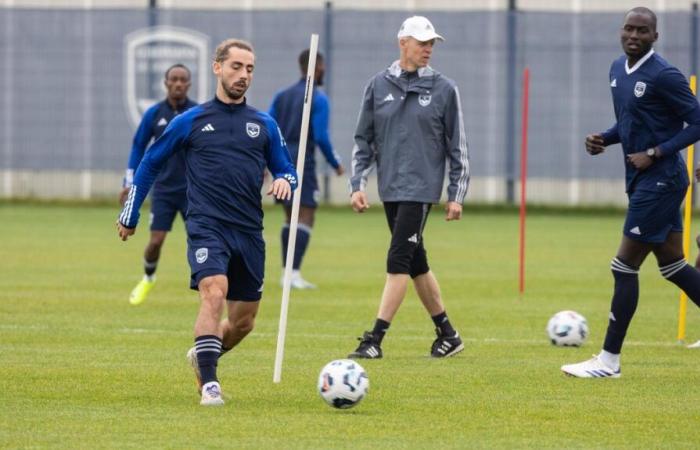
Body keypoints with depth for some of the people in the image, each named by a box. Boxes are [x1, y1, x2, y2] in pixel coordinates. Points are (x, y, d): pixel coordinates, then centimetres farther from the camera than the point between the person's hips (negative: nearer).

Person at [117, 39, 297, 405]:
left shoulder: (264, 125, 13)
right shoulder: (191, 121, 6)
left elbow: (285, 169, 20)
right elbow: (150, 164, 16)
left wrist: (284, 181, -5)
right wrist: (130, 215, 16)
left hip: (249, 233, 4)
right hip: (206, 227, -4)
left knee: (244, 321, 9)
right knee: (214, 293, -28)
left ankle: (202, 356, 38)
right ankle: (209, 383, -26)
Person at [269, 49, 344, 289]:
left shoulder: (282, 96, 12)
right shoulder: (318, 99, -7)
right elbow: (321, 137, -12)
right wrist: (335, 164, 1)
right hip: (302, 160, -7)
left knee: (290, 217, 15)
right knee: (306, 218, -7)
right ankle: (295, 272, -17)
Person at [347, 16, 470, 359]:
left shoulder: (443, 89, -1)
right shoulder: (379, 86, 6)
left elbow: (457, 146, 3)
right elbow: (363, 140, 12)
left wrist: (456, 195, 0)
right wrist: (357, 184, 3)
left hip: (421, 188, -4)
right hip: (390, 189, 4)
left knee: (398, 260, -12)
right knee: (416, 263, 10)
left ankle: (375, 339, -13)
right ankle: (448, 335, 21)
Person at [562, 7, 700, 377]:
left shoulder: (663, 76, -17)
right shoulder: (618, 70, 9)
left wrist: (654, 154, -20)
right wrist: (604, 139, 3)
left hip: (659, 181, -9)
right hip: (641, 181, 9)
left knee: (625, 266, -6)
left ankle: (609, 361, 0)